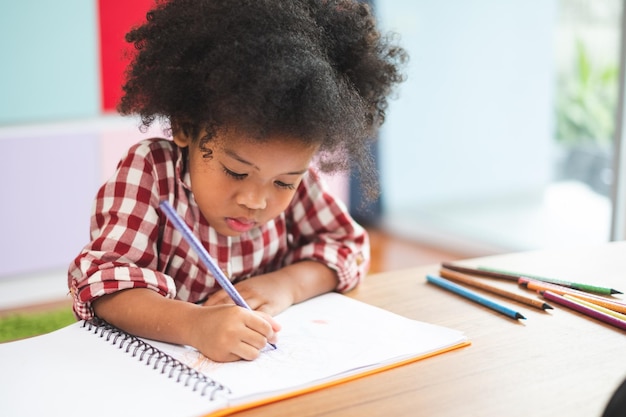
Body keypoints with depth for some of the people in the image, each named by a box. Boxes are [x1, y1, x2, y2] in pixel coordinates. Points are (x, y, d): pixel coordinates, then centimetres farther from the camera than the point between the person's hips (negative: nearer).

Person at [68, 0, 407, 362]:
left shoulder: (290, 173, -5)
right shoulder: (150, 171, -15)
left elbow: (348, 245, 5)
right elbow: (101, 279, -23)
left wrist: (287, 284, -15)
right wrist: (194, 324, -40)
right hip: (161, 363, -2)